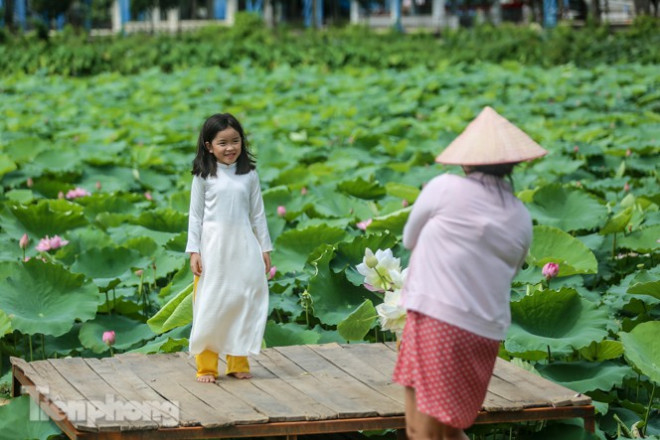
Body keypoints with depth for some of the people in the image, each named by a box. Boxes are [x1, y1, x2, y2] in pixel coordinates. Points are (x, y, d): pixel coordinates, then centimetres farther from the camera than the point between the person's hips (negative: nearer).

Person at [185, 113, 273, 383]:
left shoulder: (249, 175, 6)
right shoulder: (204, 175, 0)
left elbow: (257, 213, 11)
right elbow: (195, 215, 2)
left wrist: (264, 248, 9)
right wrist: (194, 251, -4)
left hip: (243, 246, 2)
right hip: (213, 247, -2)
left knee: (243, 305, 5)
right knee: (210, 307, -1)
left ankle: (238, 363, 16)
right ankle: (207, 367, 6)